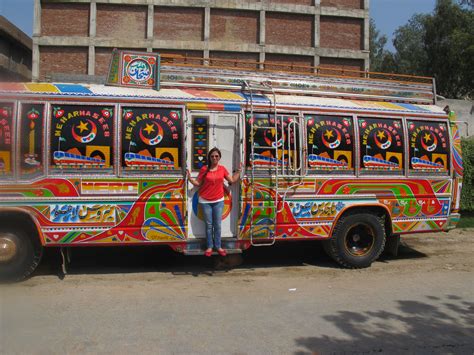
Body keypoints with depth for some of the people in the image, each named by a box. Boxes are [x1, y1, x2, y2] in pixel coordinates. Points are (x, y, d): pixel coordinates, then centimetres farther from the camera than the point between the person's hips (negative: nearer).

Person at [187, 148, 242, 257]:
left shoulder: (222, 169, 0)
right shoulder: (204, 169, -6)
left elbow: (232, 180, 8)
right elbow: (198, 183, -2)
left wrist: (239, 171, 2)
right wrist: (190, 178, -16)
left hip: (218, 201, 2)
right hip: (205, 201, -2)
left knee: (217, 225, 7)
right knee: (209, 225, 6)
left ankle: (218, 246, 17)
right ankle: (209, 247, 14)